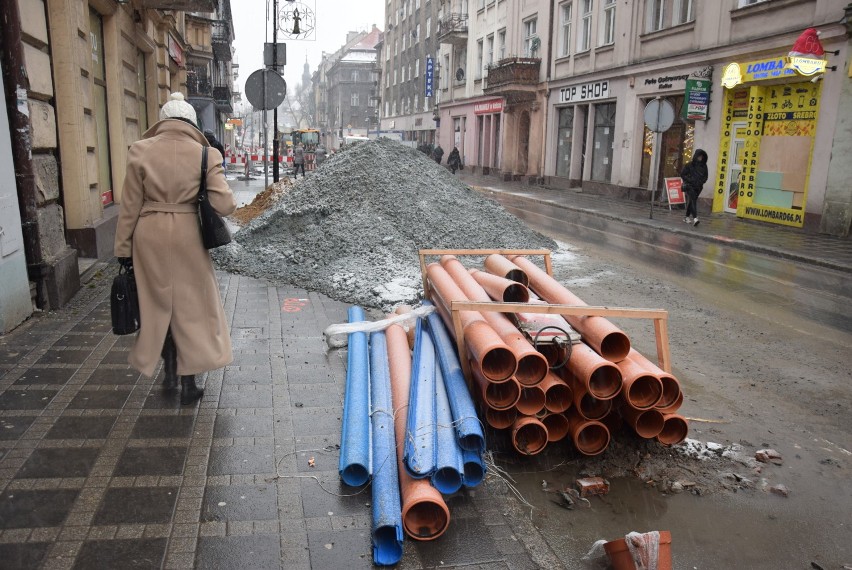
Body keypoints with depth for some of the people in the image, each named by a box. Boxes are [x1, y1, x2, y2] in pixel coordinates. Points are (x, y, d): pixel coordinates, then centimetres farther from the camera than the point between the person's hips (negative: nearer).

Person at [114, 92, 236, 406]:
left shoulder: (140, 151, -4)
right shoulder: (205, 154, -7)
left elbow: (130, 206, -2)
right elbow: (224, 204, -14)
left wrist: (123, 247, 6)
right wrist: (229, 201, 10)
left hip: (150, 236, 1)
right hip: (187, 236, -1)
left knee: (158, 303, 19)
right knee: (190, 307, 11)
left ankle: (169, 373, 29)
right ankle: (188, 383, 16)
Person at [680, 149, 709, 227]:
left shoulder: (704, 166, 7)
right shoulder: (690, 165, -5)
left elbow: (705, 176, 14)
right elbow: (682, 174, -1)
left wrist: (701, 181, -4)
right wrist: (690, 180, -9)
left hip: (698, 187, 4)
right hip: (690, 186, -4)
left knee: (691, 201, 10)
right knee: (693, 200, -18)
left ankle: (687, 217, 24)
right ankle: (695, 218, -29)